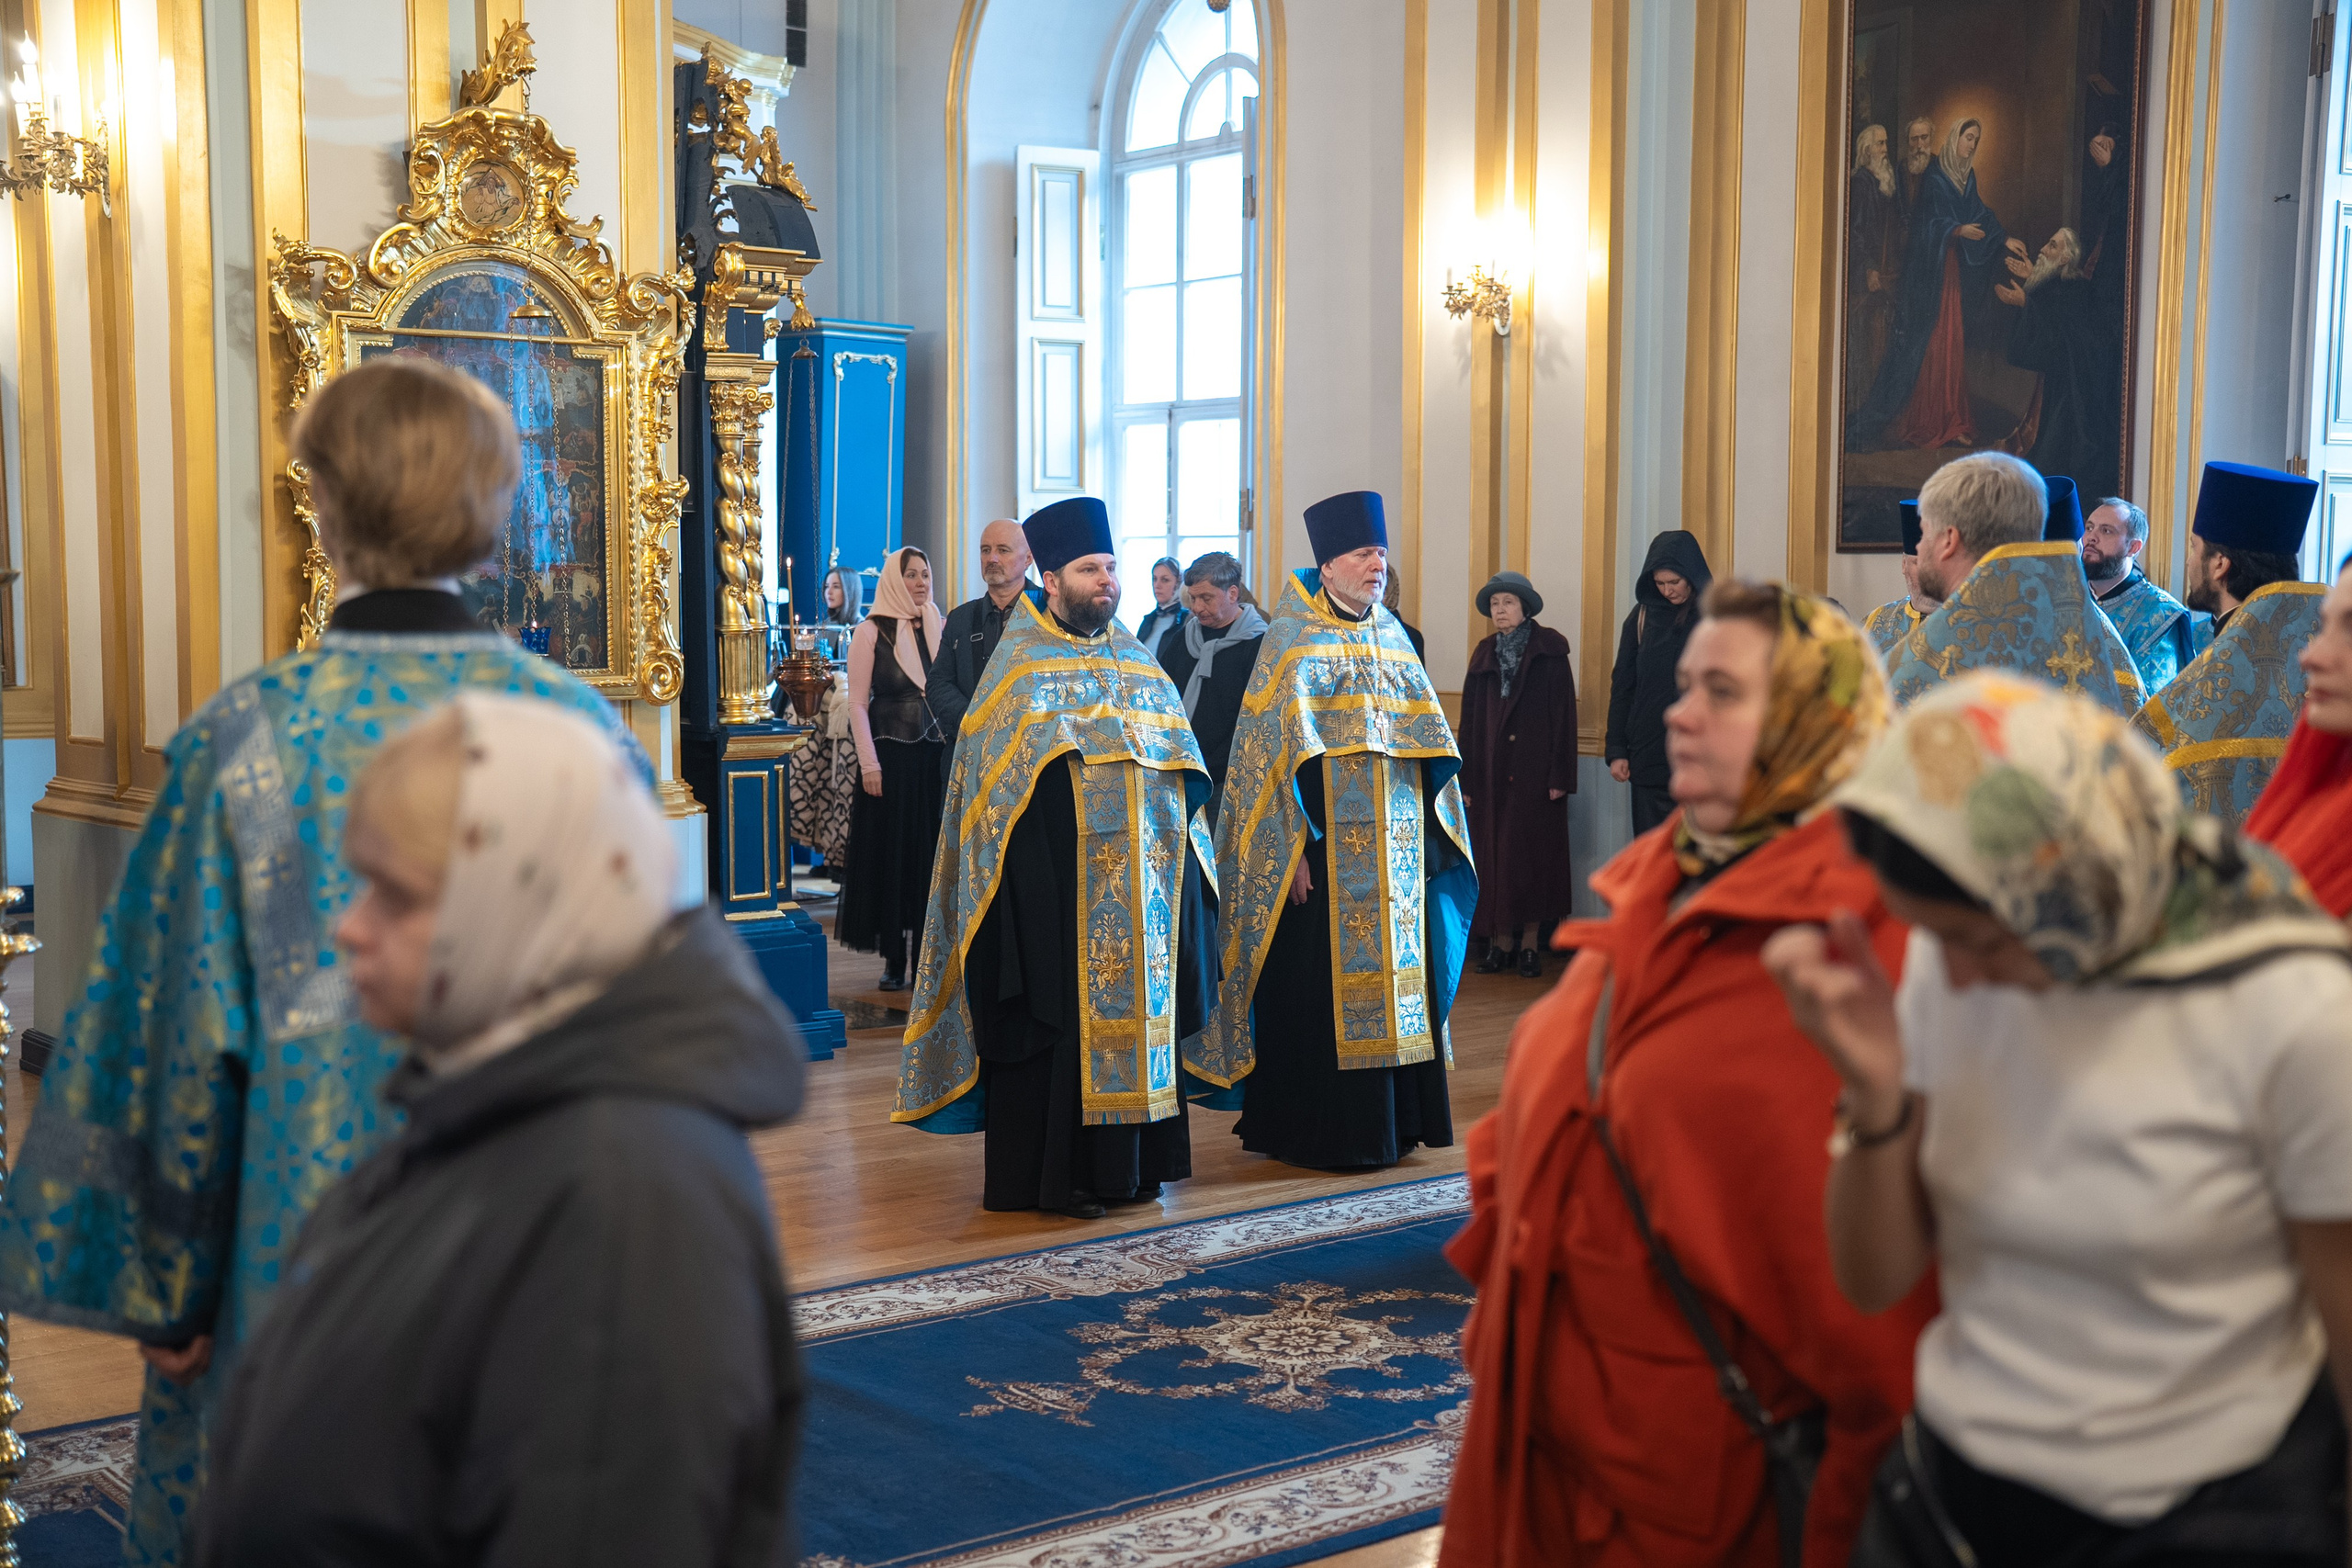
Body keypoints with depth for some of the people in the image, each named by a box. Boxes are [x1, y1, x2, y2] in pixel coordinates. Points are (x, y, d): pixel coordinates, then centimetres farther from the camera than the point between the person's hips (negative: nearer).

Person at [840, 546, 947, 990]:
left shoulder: (941, 628, 9)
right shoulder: (871, 632, -2)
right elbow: (858, 703, -4)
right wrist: (869, 763, -11)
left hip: (937, 754, 4)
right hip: (891, 754, -4)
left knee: (933, 853, 5)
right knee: (891, 853, 0)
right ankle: (894, 960, 5)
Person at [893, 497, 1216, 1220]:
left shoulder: (1135, 660, 16)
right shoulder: (1021, 663, 0)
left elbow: (1180, 763, 16)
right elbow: (998, 773, -7)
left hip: (1136, 878, 6)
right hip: (1054, 883, -6)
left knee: (1134, 1007, 8)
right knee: (1058, 1017, -5)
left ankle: (1131, 1160, 17)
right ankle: (1054, 1172, 2)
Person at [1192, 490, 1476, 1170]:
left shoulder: (1391, 636, 14)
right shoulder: (1293, 638, -4)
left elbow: (1428, 739, 16)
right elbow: (1281, 746, -11)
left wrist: (1434, 827, 7)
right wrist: (1295, 846, -18)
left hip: (1393, 848, 6)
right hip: (1326, 846, -6)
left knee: (1391, 974, 8)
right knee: (1322, 980, -4)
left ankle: (1390, 1124, 17)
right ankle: (1316, 1132, 5)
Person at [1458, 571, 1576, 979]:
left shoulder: (1549, 651, -1)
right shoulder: (1484, 655, 12)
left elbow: (1564, 714, -5)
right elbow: (1469, 719, 12)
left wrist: (1560, 775, -11)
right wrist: (1466, 779, 7)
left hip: (1535, 770, -4)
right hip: (1491, 772, 4)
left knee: (1532, 853, -2)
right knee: (1494, 855, 2)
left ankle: (1531, 944, 4)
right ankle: (1501, 942, 7)